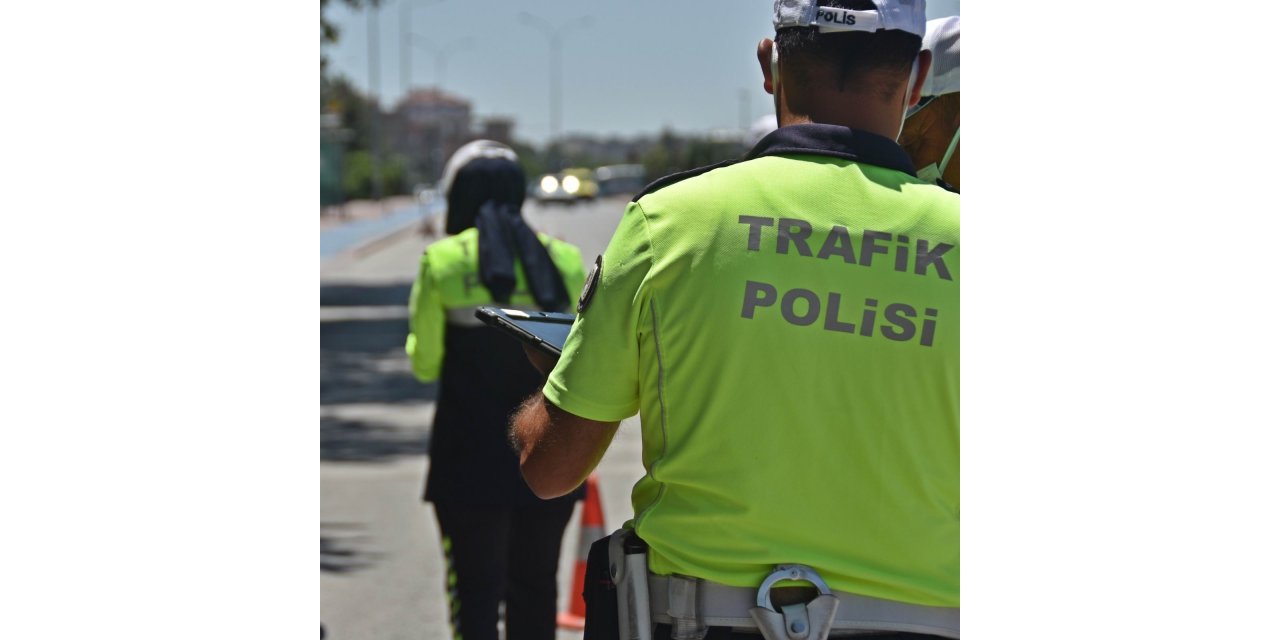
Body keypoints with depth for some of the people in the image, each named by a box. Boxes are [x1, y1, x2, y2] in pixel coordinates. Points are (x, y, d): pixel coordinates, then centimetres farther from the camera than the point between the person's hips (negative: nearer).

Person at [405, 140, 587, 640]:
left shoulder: (443, 262, -6)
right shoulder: (563, 261, 3)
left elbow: (425, 364, -2)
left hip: (471, 454, -3)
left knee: (475, 591, 2)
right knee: (535, 586, 14)